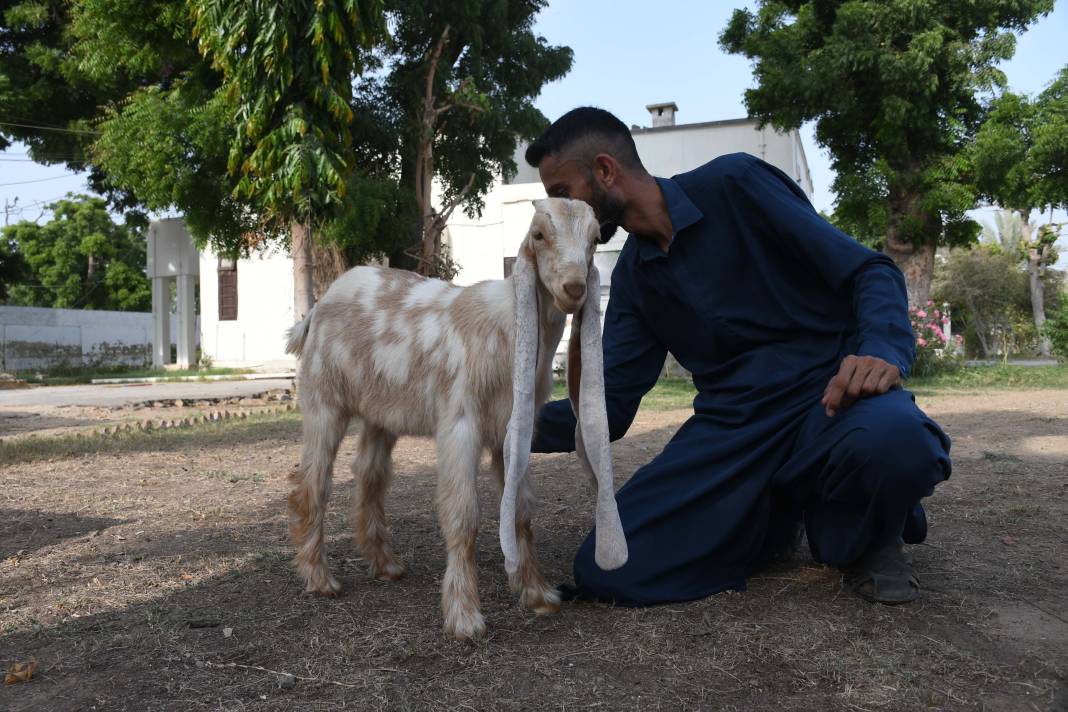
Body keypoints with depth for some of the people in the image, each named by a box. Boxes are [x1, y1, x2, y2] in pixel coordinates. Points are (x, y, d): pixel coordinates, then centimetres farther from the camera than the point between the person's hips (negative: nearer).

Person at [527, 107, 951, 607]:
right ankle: (773, 521, 12)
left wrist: (884, 351, -27)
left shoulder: (733, 185, -7)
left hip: (826, 398, -4)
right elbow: (609, 408, 9)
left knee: (891, 438, -41)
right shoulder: (632, 277, 10)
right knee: (605, 571, -13)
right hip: (729, 427, 5)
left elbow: (868, 269, -9)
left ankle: (864, 539, -4)